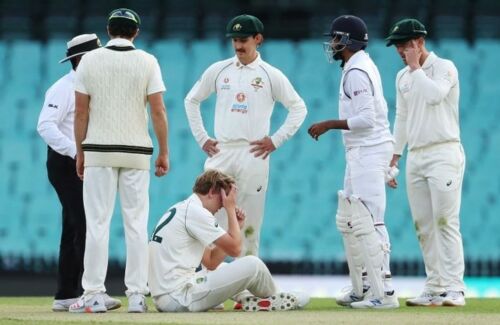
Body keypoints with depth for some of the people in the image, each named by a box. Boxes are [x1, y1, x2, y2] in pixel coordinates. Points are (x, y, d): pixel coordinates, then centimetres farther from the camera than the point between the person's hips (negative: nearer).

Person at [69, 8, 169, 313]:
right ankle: (137, 295, 1)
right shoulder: (147, 62, 0)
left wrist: (80, 152, 8)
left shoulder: (90, 60, 0)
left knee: (97, 222, 0)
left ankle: (94, 295, -4)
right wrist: (164, 152, 3)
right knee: (136, 223, 4)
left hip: (98, 150, 0)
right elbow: (158, 111, -5)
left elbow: (81, 111, 0)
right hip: (137, 151, 0)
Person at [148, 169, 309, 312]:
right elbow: (235, 249, -7)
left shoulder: (181, 209, 20)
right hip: (180, 297, -10)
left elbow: (211, 261, 19)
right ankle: (273, 300, 22)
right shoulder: (196, 211, -10)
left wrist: (235, 227, 16)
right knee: (252, 264, -4)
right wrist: (230, 209, 2)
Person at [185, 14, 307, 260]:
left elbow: (298, 108, 7)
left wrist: (276, 141, 0)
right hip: (220, 154, 2)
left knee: (249, 224, -1)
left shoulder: (271, 75, 2)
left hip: (253, 155, -2)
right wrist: (201, 138, 11)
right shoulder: (218, 70, 8)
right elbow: (191, 100, 19)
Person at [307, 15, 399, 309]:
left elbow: (366, 119, -23)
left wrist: (329, 125, -17)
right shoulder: (366, 66, 17)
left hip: (369, 151, -11)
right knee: (348, 220, 15)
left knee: (368, 223, -14)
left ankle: (385, 293, -17)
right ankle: (361, 289, 20)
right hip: (361, 153, 11)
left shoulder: (356, 72, -15)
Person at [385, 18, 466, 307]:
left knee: (446, 221, -13)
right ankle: (435, 289, 6)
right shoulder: (403, 77, 16)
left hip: (443, 154, -7)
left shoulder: (444, 67, -4)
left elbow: (434, 95, -24)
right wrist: (394, 157, 18)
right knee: (424, 226, 4)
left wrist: (416, 67, -12)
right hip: (415, 158, 7)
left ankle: (454, 289, -16)